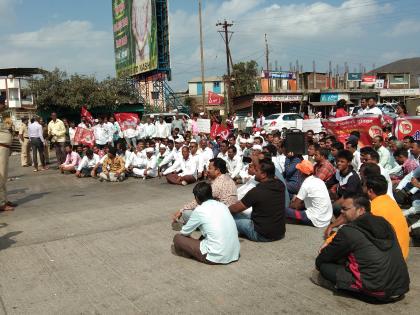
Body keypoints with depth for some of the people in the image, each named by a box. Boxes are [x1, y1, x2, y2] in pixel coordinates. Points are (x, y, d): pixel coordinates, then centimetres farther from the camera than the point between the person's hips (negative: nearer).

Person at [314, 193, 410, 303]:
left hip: (378, 292, -7)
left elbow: (321, 260, 2)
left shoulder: (348, 231, -11)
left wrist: (318, 262, 25)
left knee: (324, 265, -2)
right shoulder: (384, 223, 8)